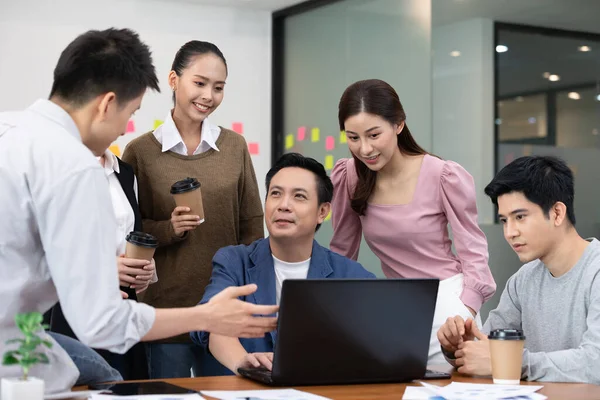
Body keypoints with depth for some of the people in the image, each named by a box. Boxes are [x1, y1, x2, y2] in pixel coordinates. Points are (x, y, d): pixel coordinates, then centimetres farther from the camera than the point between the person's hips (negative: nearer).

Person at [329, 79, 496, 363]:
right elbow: (341, 253, 9)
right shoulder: (347, 177, -2)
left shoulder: (444, 177, -14)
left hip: (446, 303, -3)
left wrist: (464, 318, -19)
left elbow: (473, 252, -8)